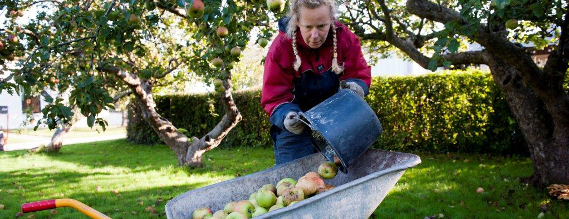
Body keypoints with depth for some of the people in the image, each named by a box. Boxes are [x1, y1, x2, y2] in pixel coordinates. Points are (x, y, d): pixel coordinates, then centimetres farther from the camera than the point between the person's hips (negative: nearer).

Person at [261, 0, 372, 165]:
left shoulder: (346, 39, -11)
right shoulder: (280, 48, -18)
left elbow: (360, 75, -3)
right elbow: (275, 97, -18)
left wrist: (356, 86, -27)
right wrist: (286, 117, -39)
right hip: (297, 128, -2)